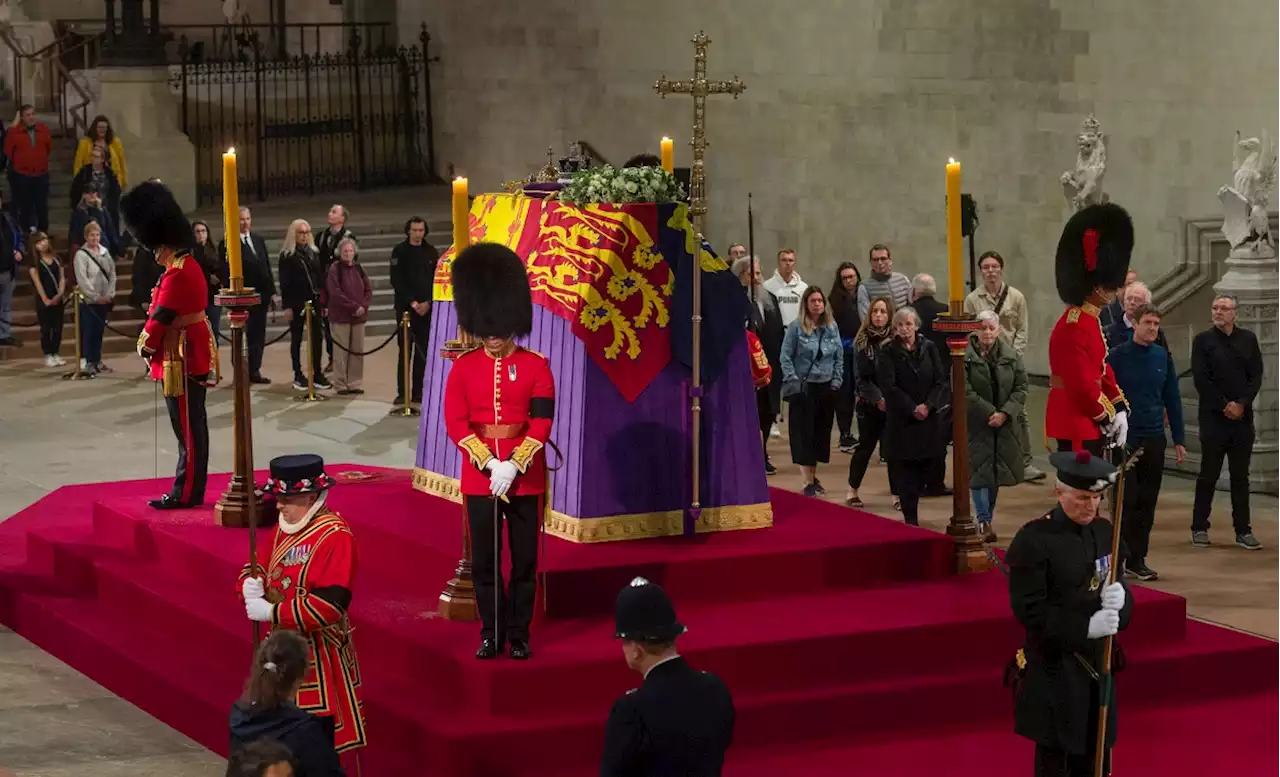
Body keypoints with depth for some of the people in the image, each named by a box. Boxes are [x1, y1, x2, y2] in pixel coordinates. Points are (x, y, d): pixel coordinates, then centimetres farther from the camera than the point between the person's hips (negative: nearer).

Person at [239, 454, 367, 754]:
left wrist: (271, 612, -23)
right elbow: (258, 566, 17)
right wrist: (251, 586, -9)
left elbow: (329, 605, -26)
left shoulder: (335, 536, -19)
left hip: (317, 654, -8)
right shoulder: (284, 528, 8)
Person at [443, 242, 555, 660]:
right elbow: (456, 423, -6)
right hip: (479, 476, 1)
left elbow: (541, 423, -8)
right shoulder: (464, 366, 0)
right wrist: (489, 464, -16)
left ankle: (519, 633, 15)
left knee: (524, 559, 5)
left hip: (526, 476, -1)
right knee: (484, 559, 6)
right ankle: (491, 633, 16)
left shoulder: (536, 366, -3)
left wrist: (514, 466, -18)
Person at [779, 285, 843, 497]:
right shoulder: (796, 328, -7)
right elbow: (786, 357, -7)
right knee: (804, 432, -4)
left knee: (822, 431, 9)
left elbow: (839, 356, 11)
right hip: (803, 388, -4)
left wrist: (836, 380, 3)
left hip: (826, 387, 4)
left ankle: (813, 474, 22)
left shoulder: (832, 327, 6)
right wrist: (793, 382, -13)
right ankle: (808, 480, -1)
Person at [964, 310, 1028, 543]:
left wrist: (1005, 413, -11)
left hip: (1004, 424, 3)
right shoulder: (965, 356, -7)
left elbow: (1021, 388, 2)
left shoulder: (1011, 356, 4)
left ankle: (987, 516, 20)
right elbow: (965, 392, -12)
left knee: (996, 471, 8)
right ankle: (984, 521, -6)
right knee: (979, 470, -8)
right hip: (976, 424, -3)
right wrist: (990, 413, -15)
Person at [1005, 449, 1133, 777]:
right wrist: (1086, 627, -25)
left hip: (1098, 665, 6)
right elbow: (1029, 611, -17)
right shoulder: (1032, 540, -14)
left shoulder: (1105, 532, 6)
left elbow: (1121, 589, 12)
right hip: (1053, 671, -6)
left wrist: (1119, 597, -13)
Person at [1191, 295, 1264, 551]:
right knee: (1208, 475, 2)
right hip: (1213, 417, -2)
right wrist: (1224, 405, -11)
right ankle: (1199, 528, 10)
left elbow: (1256, 376, 4)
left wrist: (1242, 404, -9)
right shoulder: (1203, 340, 1)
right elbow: (1201, 379, -6)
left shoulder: (1248, 339, 9)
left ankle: (1243, 530, 8)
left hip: (1242, 417, 3)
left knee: (1241, 476, 5)